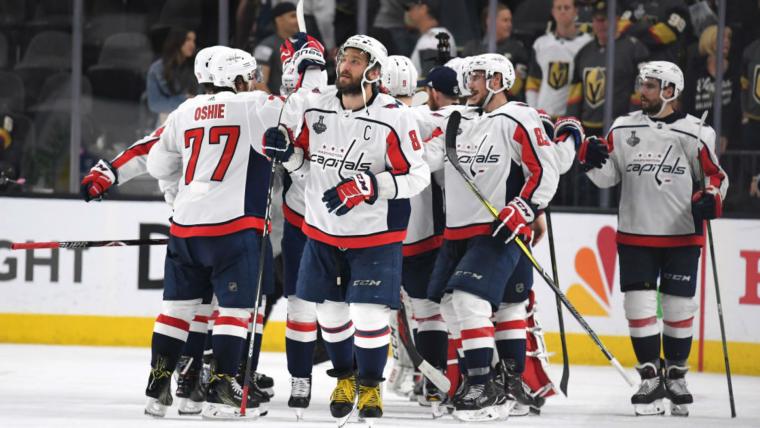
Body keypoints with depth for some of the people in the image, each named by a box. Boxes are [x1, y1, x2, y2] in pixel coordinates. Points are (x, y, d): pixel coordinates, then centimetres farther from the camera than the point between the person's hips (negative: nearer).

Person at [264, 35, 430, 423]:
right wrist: (284, 151, -12)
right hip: (323, 230, 4)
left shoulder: (394, 119, -17)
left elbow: (417, 176, -14)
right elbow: (300, 157, 11)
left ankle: (370, 386, 12)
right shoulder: (313, 107, -4)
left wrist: (368, 186, -26)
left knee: (369, 314, -9)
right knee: (331, 309, 11)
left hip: (374, 233, -4)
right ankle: (344, 378, 34)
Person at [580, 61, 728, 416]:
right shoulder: (623, 129, 4)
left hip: (681, 237, -2)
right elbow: (606, 176, 5)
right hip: (635, 235, 2)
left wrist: (710, 199, -17)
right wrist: (592, 157, -15)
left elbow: (715, 175, 3)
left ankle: (676, 375, 21)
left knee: (678, 306, 4)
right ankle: (651, 379, 6)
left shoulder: (695, 134, -3)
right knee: (639, 305, -3)